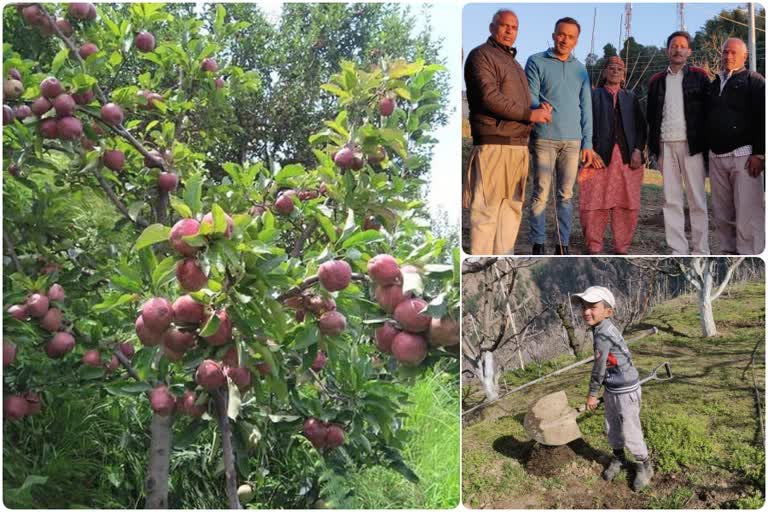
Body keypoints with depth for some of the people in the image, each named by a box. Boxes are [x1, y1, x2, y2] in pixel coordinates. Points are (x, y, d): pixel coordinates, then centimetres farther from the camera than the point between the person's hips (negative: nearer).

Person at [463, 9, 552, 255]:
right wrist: (529, 114, -13)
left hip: (519, 146, 9)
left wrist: (540, 109, 11)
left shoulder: (513, 62, 26)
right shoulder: (481, 55, -2)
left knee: (512, 207, 10)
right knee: (486, 208, -9)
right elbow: (489, 97, -15)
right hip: (494, 143, -9)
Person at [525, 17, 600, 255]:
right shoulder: (537, 62, 5)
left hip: (573, 140, 3)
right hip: (545, 139, -3)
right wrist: (539, 107, -23)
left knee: (566, 194, 2)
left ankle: (563, 244, 6)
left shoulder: (580, 69, 16)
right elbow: (530, 97, -1)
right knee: (541, 193, -6)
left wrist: (587, 143, 9)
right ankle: (538, 244, -1)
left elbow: (586, 108, 15)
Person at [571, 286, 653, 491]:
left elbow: (599, 368, -21)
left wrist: (592, 393, -9)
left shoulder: (602, 334, -29)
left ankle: (644, 465, 25)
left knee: (630, 432, 5)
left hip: (626, 391, -9)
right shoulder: (603, 329, 0)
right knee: (611, 428, 20)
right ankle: (618, 458, 40)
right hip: (611, 389, 9)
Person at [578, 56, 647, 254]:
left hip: (627, 158, 3)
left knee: (627, 205, 0)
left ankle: (622, 247, 8)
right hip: (600, 156, -3)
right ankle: (594, 247, 4)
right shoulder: (593, 95, 11)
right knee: (595, 204, -4)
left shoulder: (631, 98, 21)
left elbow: (641, 126, 14)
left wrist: (638, 150, 0)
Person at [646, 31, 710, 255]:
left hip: (691, 144, -3)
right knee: (671, 200, 2)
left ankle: (701, 250, 0)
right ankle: (678, 250, 6)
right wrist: (652, 145, 6)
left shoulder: (699, 76, 7)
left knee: (697, 198, -3)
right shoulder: (656, 80, 16)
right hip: (665, 145, 3)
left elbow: (707, 110, 2)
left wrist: (704, 143, -7)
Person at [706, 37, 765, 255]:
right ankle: (727, 251, 14)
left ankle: (749, 254, -3)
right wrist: (707, 149, 14)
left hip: (744, 155, -6)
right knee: (722, 212, 7)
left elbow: (763, 119, -7)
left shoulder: (754, 81, 0)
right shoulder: (715, 83, 18)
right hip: (716, 156, 6)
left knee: (747, 213, -7)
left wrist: (759, 154, -15)